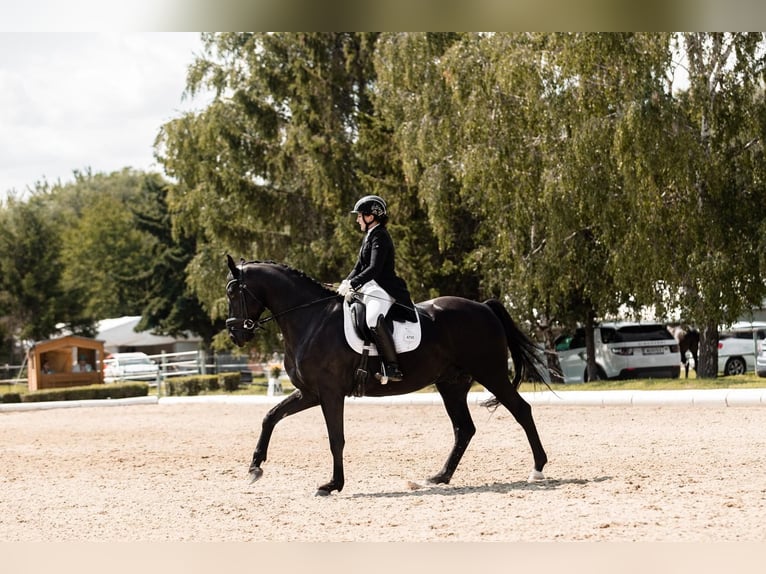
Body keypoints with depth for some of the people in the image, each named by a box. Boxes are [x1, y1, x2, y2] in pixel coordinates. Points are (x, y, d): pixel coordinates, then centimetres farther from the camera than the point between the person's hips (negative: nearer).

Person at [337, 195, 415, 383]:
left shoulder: (380, 237, -11)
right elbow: (359, 266, 20)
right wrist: (346, 282, 1)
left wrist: (352, 284, -25)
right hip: (369, 288, 11)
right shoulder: (369, 236, 19)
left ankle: (392, 368, -38)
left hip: (383, 289, -11)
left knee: (373, 319, -36)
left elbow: (374, 268, -22)